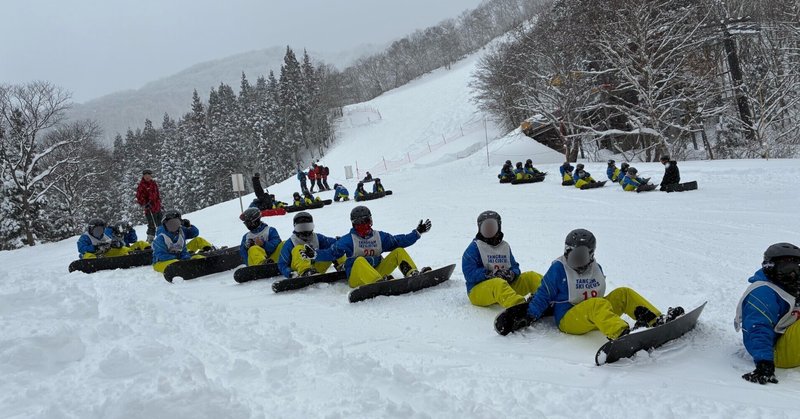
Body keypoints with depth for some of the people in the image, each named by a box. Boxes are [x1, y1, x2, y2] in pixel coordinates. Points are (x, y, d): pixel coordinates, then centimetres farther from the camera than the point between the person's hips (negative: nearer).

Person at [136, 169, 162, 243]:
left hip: (158, 207, 7)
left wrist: (159, 203, 21)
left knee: (160, 224, 16)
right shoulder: (141, 185, -6)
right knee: (152, 225, -10)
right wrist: (144, 204, -21)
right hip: (150, 209, -7)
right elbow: (139, 197, -10)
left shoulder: (154, 183, 13)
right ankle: (150, 240, -2)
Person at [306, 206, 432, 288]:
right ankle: (381, 283, -64)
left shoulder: (379, 236, 17)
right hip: (357, 278, -4)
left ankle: (414, 275, -28)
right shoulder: (349, 239, 4)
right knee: (360, 261, -38)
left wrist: (417, 233, 13)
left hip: (377, 272, 5)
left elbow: (399, 241, 17)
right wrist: (314, 255, -19)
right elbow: (332, 252, -3)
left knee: (399, 252, -3)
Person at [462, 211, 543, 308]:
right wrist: (491, 275, -21)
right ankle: (520, 307, -67)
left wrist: (512, 274, -8)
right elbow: (470, 273, -10)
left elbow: (515, 267, 17)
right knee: (499, 284, -39)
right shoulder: (474, 247, 0)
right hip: (479, 290, -7)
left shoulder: (505, 246, 19)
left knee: (532, 277, -8)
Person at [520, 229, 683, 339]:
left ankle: (657, 320, -16)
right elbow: (543, 294, -4)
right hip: (568, 320, -7)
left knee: (624, 294, -6)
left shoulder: (596, 269, 15)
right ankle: (621, 334, -64)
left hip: (595, 317, 7)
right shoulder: (559, 269, -4)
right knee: (597, 304, -36)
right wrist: (529, 317, -10)